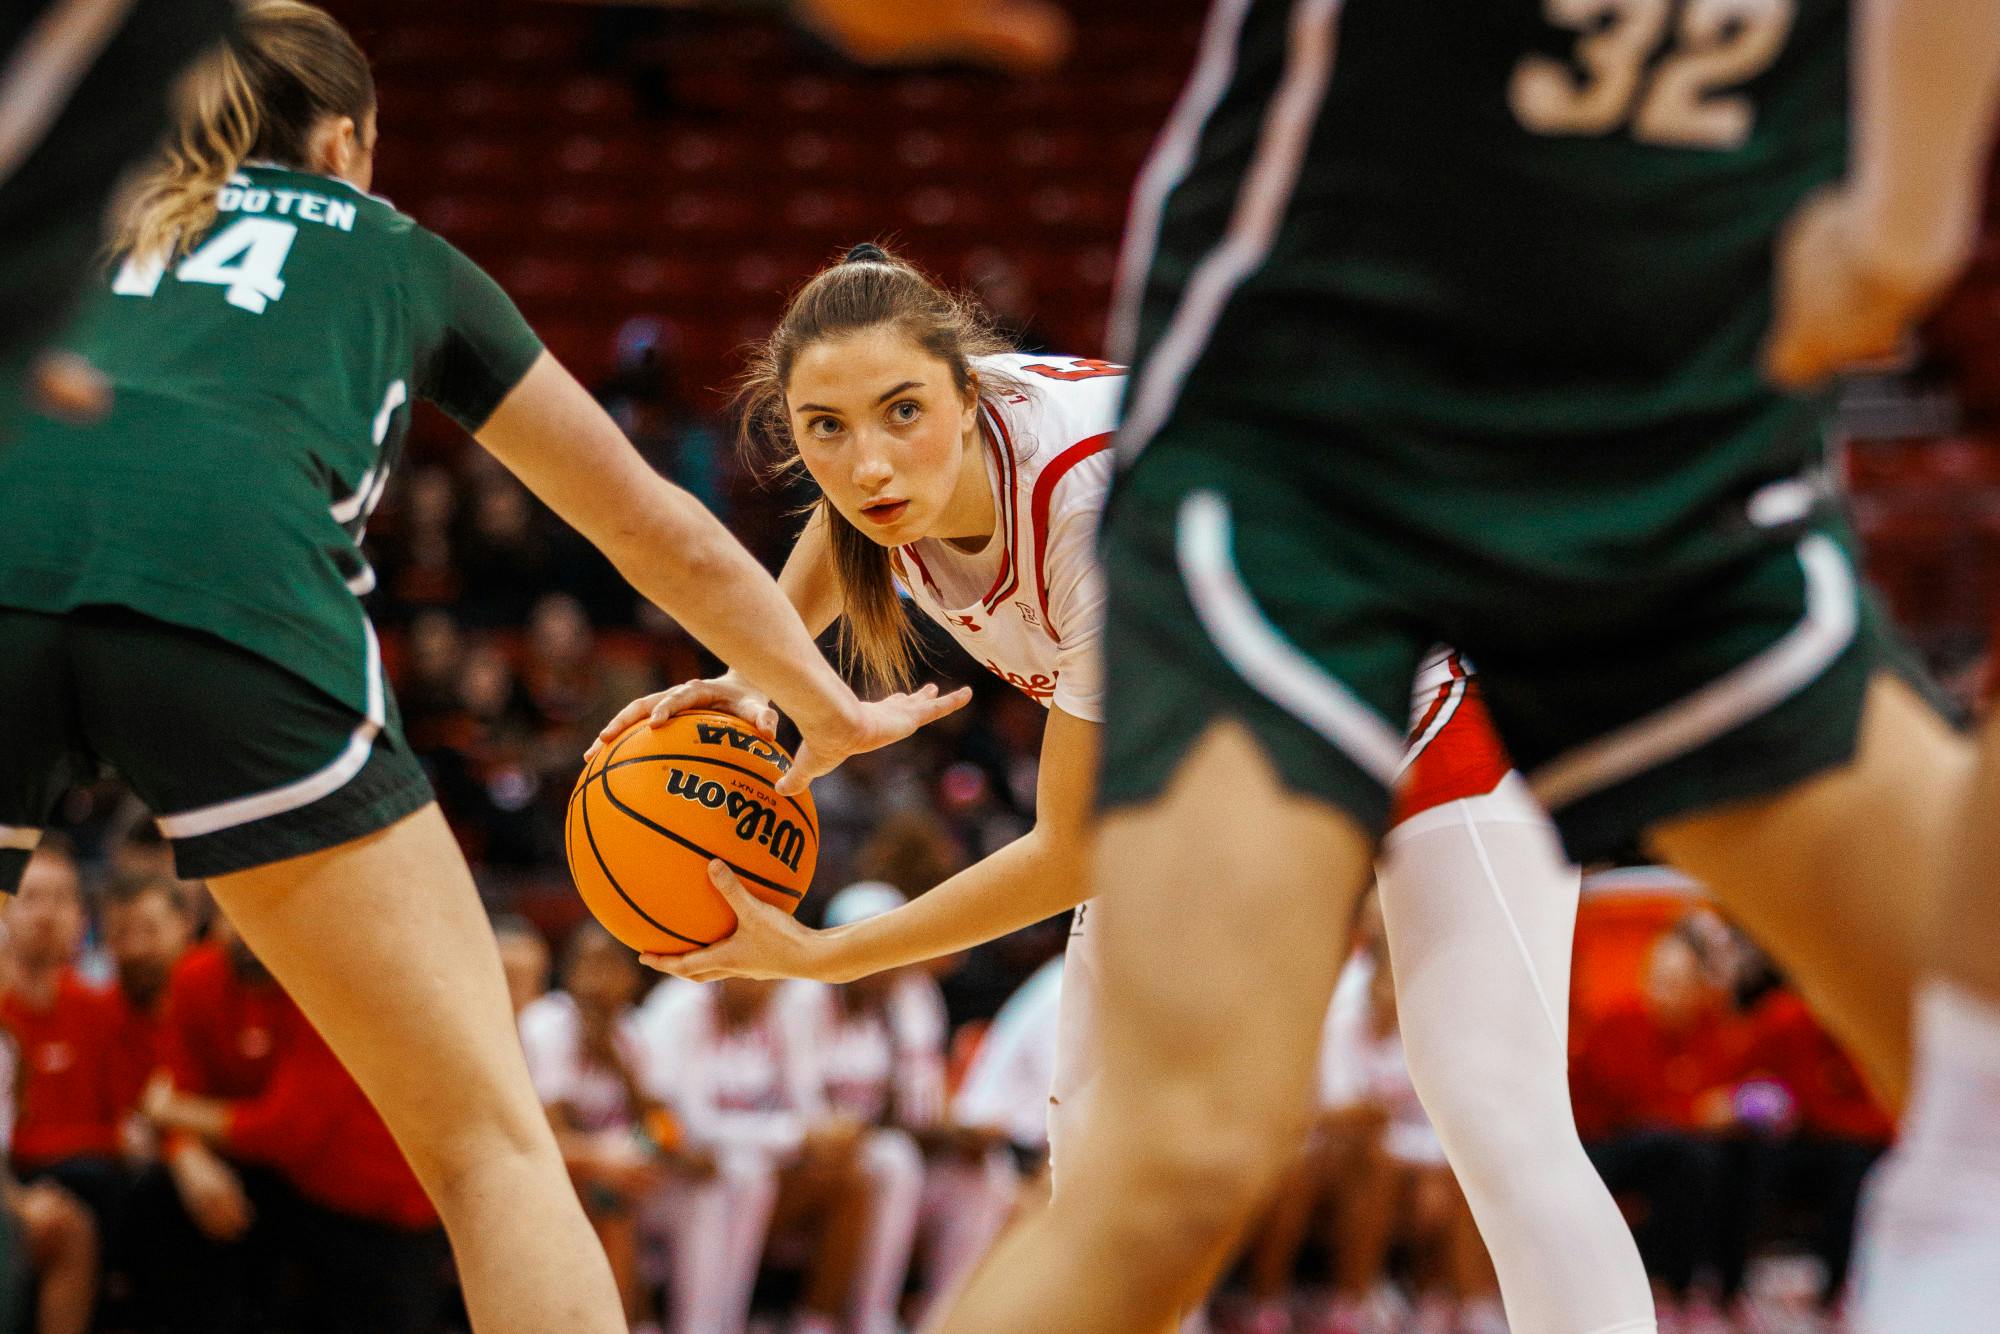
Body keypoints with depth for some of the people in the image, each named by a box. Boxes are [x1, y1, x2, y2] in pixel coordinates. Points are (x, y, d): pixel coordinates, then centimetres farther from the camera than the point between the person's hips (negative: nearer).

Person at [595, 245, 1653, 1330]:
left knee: (1496, 1114, -23)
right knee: (1098, 1121, 1)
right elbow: (837, 532, 11)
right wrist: (753, 682, -7)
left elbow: (1075, 854, -29)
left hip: (1425, 704, -8)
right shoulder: (899, 464, -20)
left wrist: (820, 957, -23)